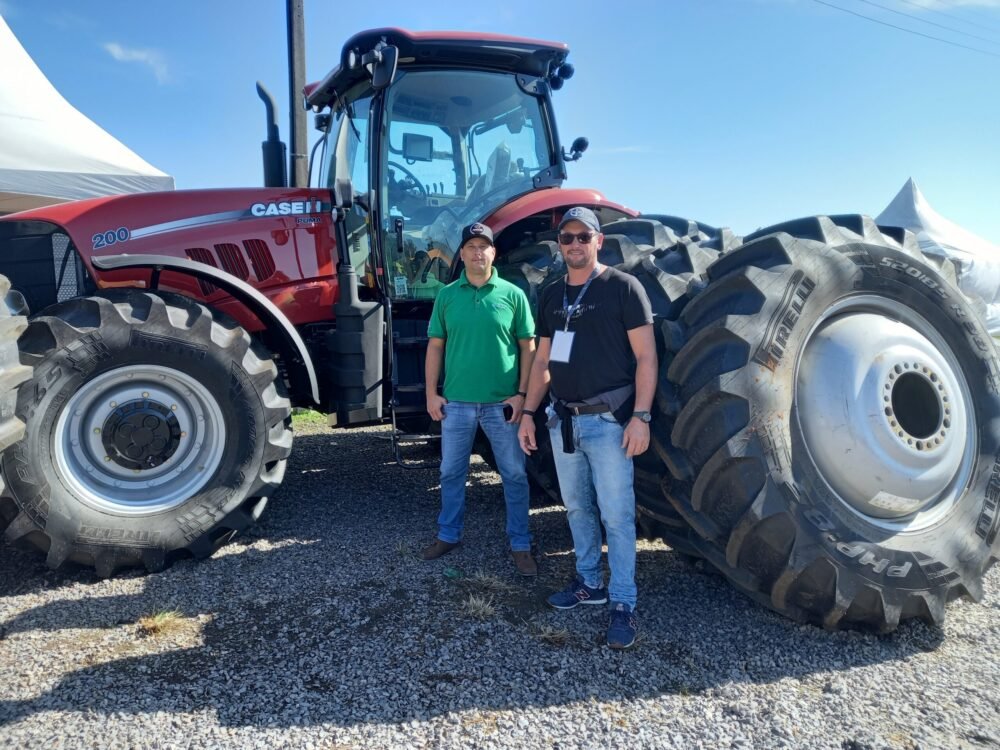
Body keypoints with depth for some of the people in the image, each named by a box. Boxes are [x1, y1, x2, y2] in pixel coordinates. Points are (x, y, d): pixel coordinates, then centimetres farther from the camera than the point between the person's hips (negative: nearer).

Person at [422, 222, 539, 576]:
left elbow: (528, 347, 0)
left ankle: (520, 545, 20)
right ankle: (448, 534, 32)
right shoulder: (447, 295, 3)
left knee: (514, 475, 7)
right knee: (451, 473, 14)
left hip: (502, 402, -2)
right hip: (456, 402, 2)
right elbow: (435, 346, 6)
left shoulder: (513, 294, -2)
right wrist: (431, 393, 0)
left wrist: (522, 393, -7)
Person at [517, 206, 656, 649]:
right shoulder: (551, 296, 12)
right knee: (577, 508, 15)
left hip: (608, 419, -6)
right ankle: (590, 583, 30)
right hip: (563, 419, 6)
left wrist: (641, 415, -16)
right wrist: (528, 412, 11)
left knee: (616, 514, -2)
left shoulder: (623, 287, -5)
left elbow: (645, 356, -8)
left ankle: (623, 603, 9)